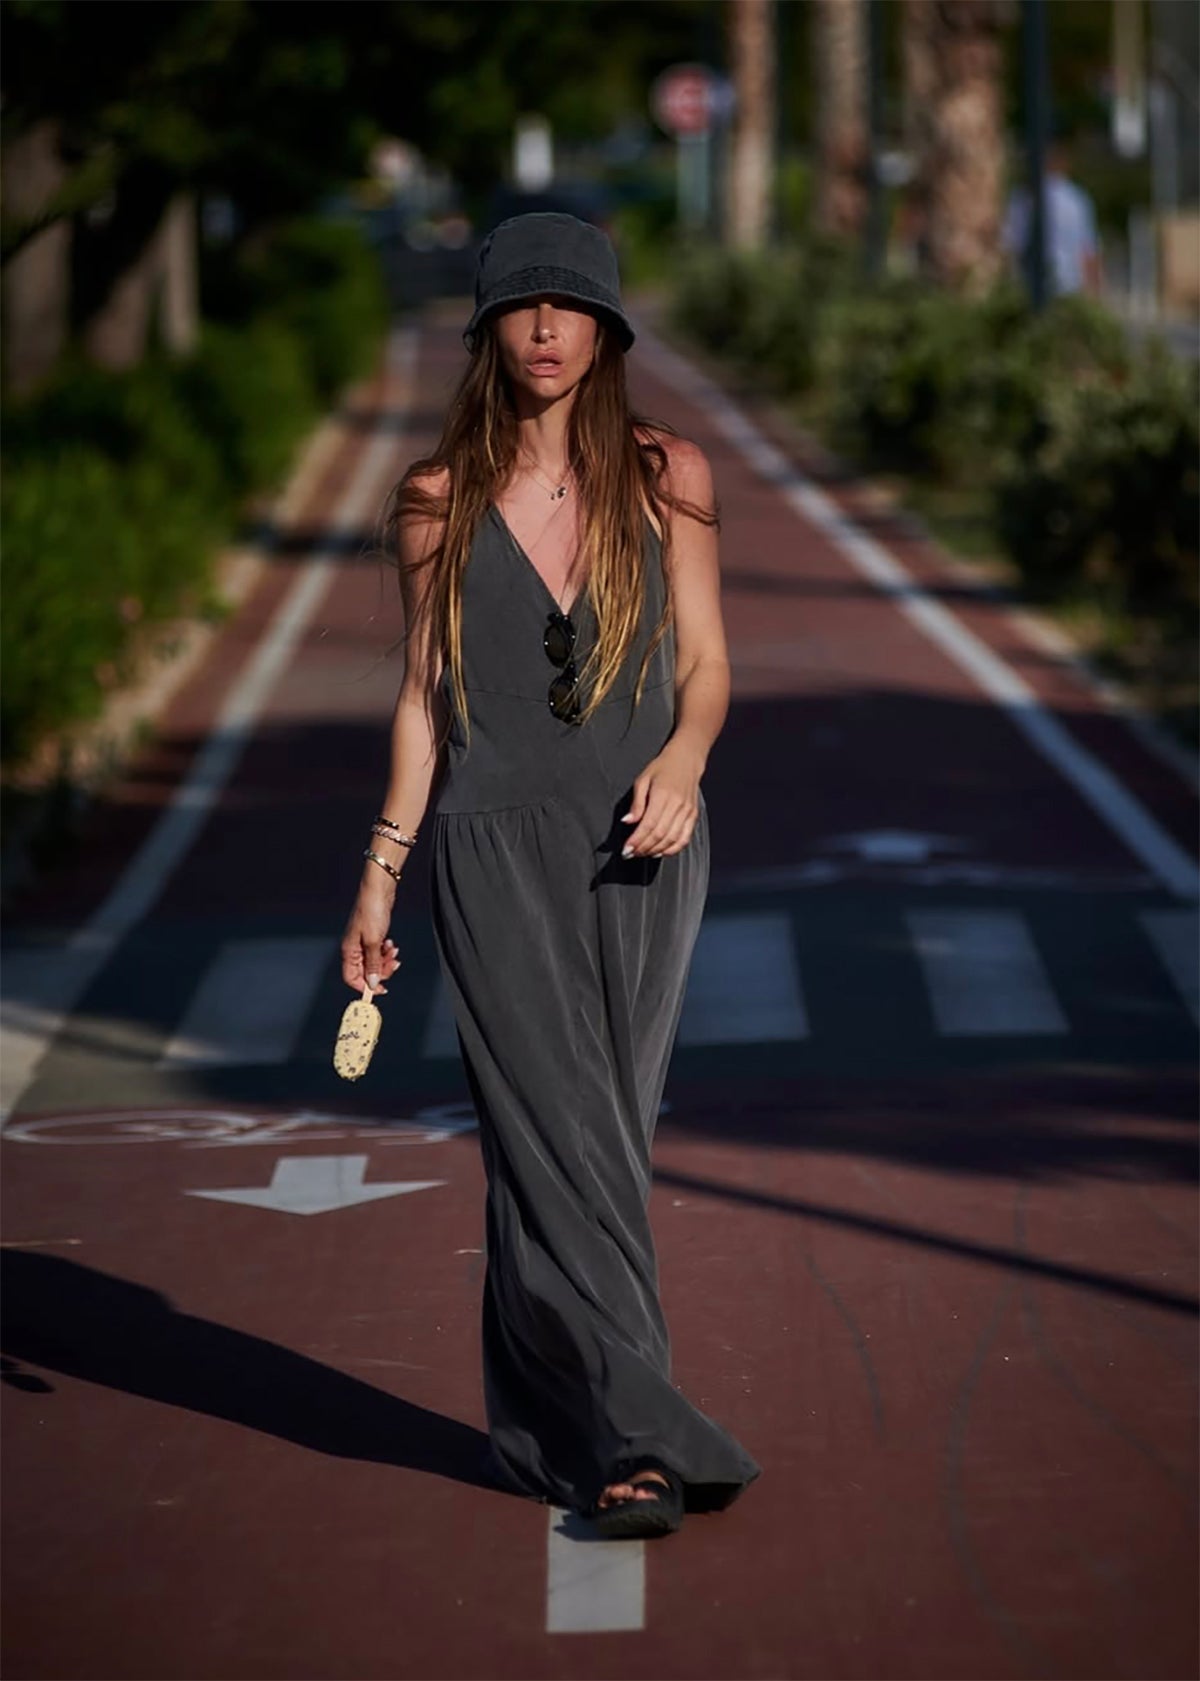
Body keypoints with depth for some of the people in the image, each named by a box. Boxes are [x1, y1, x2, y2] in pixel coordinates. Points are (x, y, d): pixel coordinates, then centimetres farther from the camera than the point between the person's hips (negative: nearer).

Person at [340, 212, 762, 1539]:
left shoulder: (666, 476, 4)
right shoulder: (441, 498, 4)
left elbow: (706, 662, 4)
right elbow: (424, 695, 9)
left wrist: (682, 758, -17)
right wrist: (380, 872, 5)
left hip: (641, 848, 1)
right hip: (496, 847, -1)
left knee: (597, 1143, 4)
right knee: (560, 1140, -10)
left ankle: (546, 1422, 19)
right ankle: (633, 1441, -11)